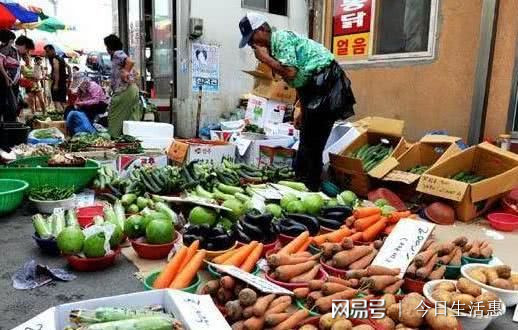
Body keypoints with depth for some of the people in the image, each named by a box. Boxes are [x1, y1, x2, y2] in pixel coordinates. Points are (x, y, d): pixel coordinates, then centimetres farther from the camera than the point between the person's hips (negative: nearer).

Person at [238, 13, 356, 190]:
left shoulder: (281, 37, -11)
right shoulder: (275, 46, 18)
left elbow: (291, 73, -22)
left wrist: (265, 58, -10)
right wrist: (303, 110, 21)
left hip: (325, 86, -10)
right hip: (318, 88, 10)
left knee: (311, 144, -7)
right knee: (309, 143, 13)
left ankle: (308, 190, 0)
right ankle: (306, 187, 22)